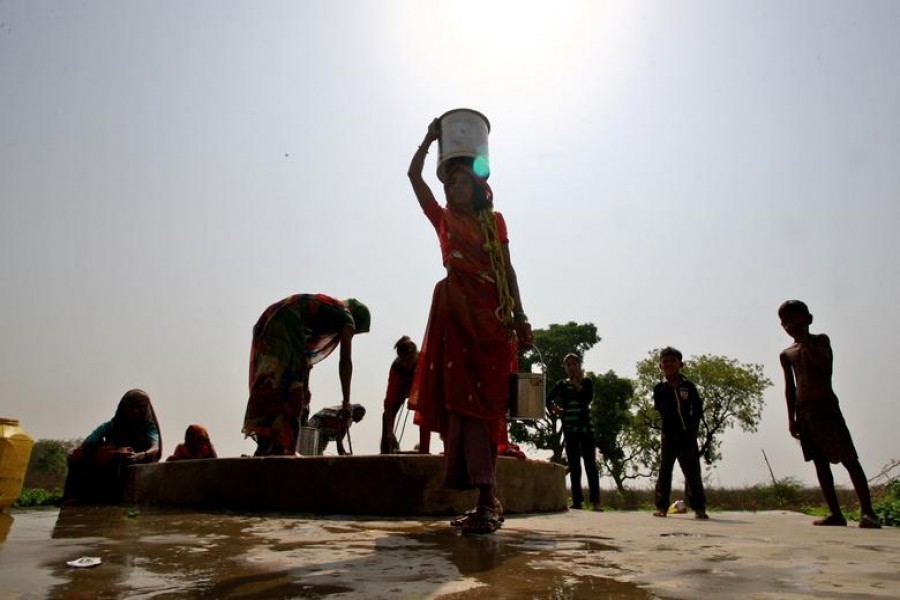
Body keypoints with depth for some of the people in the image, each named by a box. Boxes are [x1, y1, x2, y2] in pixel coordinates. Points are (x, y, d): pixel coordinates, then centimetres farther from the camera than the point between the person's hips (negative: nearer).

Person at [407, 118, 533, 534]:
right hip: (455, 314, 2)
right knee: (458, 401, -4)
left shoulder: (494, 221, 14)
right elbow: (414, 175, 15)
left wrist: (519, 317, 0)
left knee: (482, 403, -11)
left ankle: (487, 500, -13)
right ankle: (488, 500, 3)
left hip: (491, 315, -2)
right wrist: (430, 139, 12)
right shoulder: (443, 219, 19)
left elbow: (507, 270, 7)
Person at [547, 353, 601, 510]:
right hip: (569, 429, 2)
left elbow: (588, 398, -11)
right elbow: (548, 399, 6)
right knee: (573, 466, 4)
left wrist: (576, 383, -5)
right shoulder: (562, 384, 11)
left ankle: (595, 501, -8)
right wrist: (557, 410, -7)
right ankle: (577, 501, 7)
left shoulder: (586, 381, 6)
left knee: (590, 463, -6)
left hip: (585, 427, -2)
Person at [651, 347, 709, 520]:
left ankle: (699, 507, 5)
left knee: (692, 471, 0)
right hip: (669, 435, 0)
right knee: (665, 470, 3)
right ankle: (662, 506, 6)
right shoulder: (659, 388, 3)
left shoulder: (688, 386, 2)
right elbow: (660, 411, 3)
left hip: (688, 434, 0)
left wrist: (693, 428, -6)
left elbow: (698, 408, 2)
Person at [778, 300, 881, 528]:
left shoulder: (820, 340, 7)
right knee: (820, 462, 1)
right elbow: (789, 387, 13)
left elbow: (824, 363, -14)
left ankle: (867, 512, -10)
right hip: (803, 410, 5)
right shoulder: (786, 354, 17)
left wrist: (804, 340, -16)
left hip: (825, 405, -4)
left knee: (848, 459, -8)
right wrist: (791, 417, 6)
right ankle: (835, 513, 2)